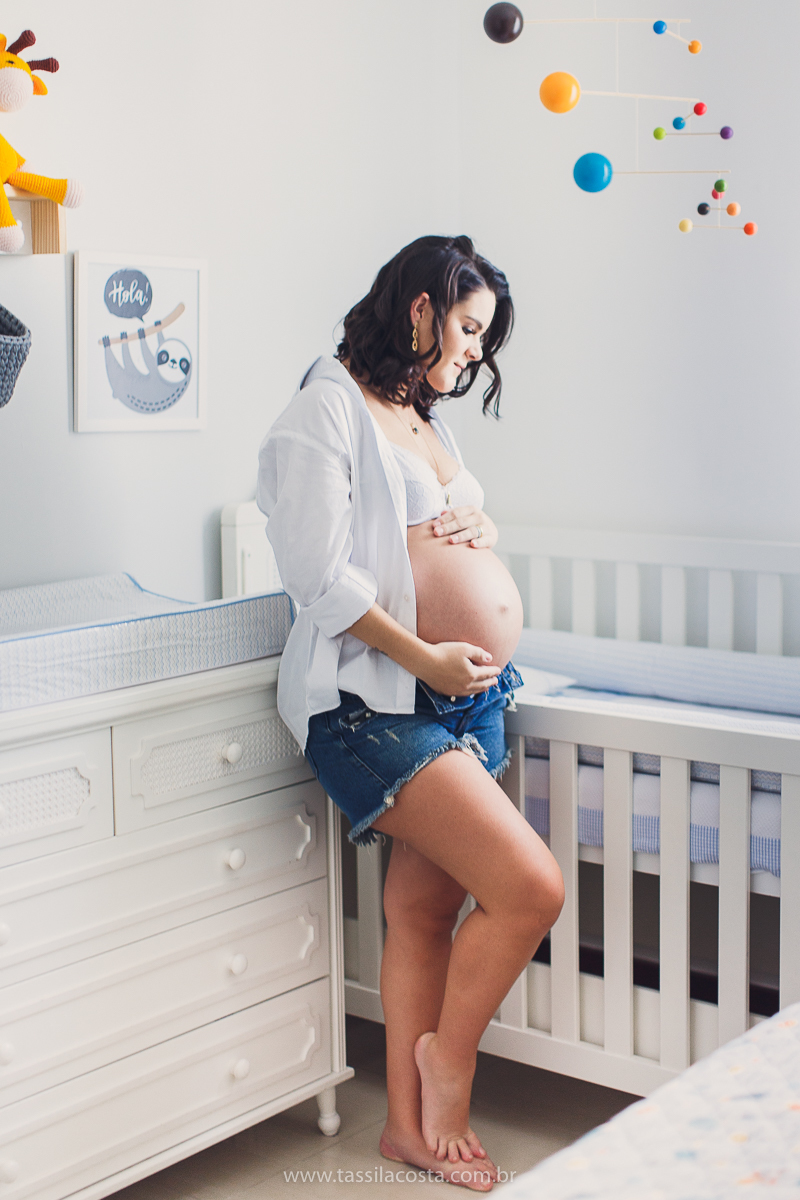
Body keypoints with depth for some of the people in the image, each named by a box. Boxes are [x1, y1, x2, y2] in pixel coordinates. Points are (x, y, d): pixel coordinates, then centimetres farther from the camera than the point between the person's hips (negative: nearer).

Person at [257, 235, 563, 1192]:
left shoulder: (424, 420, 20)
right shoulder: (328, 408, -8)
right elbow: (319, 574, -16)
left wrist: (476, 526, 2)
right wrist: (425, 659, -18)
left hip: (471, 697, 9)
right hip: (375, 703, -9)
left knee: (425, 907, 11)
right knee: (530, 887, -14)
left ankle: (411, 1122, 20)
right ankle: (448, 1054, 9)